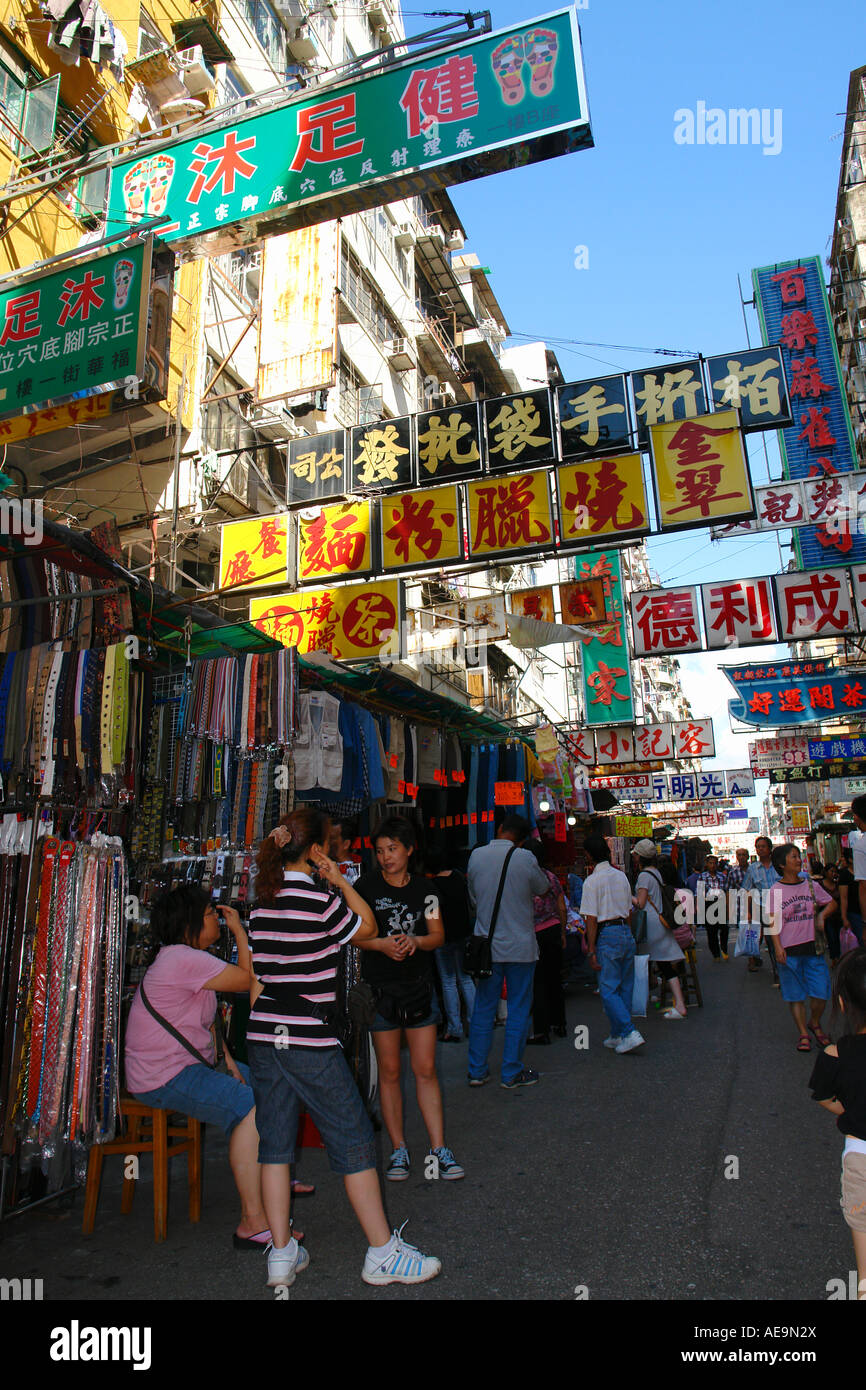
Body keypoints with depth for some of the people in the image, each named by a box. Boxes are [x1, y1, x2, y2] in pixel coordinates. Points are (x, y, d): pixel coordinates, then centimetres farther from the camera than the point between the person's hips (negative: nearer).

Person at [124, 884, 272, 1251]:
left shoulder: (186, 957, 12)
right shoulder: (184, 960, -22)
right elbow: (251, 979, -20)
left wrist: (228, 1063, 7)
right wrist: (239, 930, -11)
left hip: (190, 1064, 11)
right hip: (164, 1078, -11)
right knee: (253, 1108, -24)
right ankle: (252, 1223, -19)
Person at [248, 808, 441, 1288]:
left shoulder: (262, 903, 6)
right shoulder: (319, 900, -16)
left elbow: (256, 978, 12)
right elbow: (367, 928, 1)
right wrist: (341, 881, 1)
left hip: (263, 1040, 7)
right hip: (310, 1041, -7)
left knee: (275, 1140, 14)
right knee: (353, 1139, 5)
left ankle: (281, 1254, 22)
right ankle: (383, 1253, 15)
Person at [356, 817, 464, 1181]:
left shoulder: (423, 888, 5)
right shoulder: (366, 886, -3)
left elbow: (438, 935, 4)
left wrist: (415, 941, -16)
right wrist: (381, 943, -21)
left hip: (419, 986, 2)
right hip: (380, 988, -1)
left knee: (426, 1070, 4)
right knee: (389, 1072, 7)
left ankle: (439, 1149, 13)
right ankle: (398, 1150, 20)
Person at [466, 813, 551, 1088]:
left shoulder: (476, 855, -4)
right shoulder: (525, 858, -13)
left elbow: (473, 897, 7)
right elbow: (542, 888, 4)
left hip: (486, 944, 3)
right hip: (520, 946, -3)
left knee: (483, 1008, 12)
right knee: (518, 1009, 8)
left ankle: (477, 1071, 20)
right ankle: (512, 1073, 15)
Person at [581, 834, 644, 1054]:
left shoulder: (591, 881, -10)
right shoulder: (621, 876, 10)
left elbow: (591, 919, -12)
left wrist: (591, 951, -10)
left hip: (607, 935, -7)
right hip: (626, 932, 7)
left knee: (608, 989, -1)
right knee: (625, 987, 12)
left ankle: (629, 1033, -10)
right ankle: (617, 1036, 20)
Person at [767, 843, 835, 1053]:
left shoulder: (811, 885, 5)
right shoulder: (776, 891, -3)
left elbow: (830, 903, 18)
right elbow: (773, 921, -5)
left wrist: (821, 916, -2)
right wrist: (778, 947, -12)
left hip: (812, 947, 2)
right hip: (789, 949, -2)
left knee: (821, 992, 1)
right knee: (796, 995, 5)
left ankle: (815, 1023, 28)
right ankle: (803, 1034, 18)